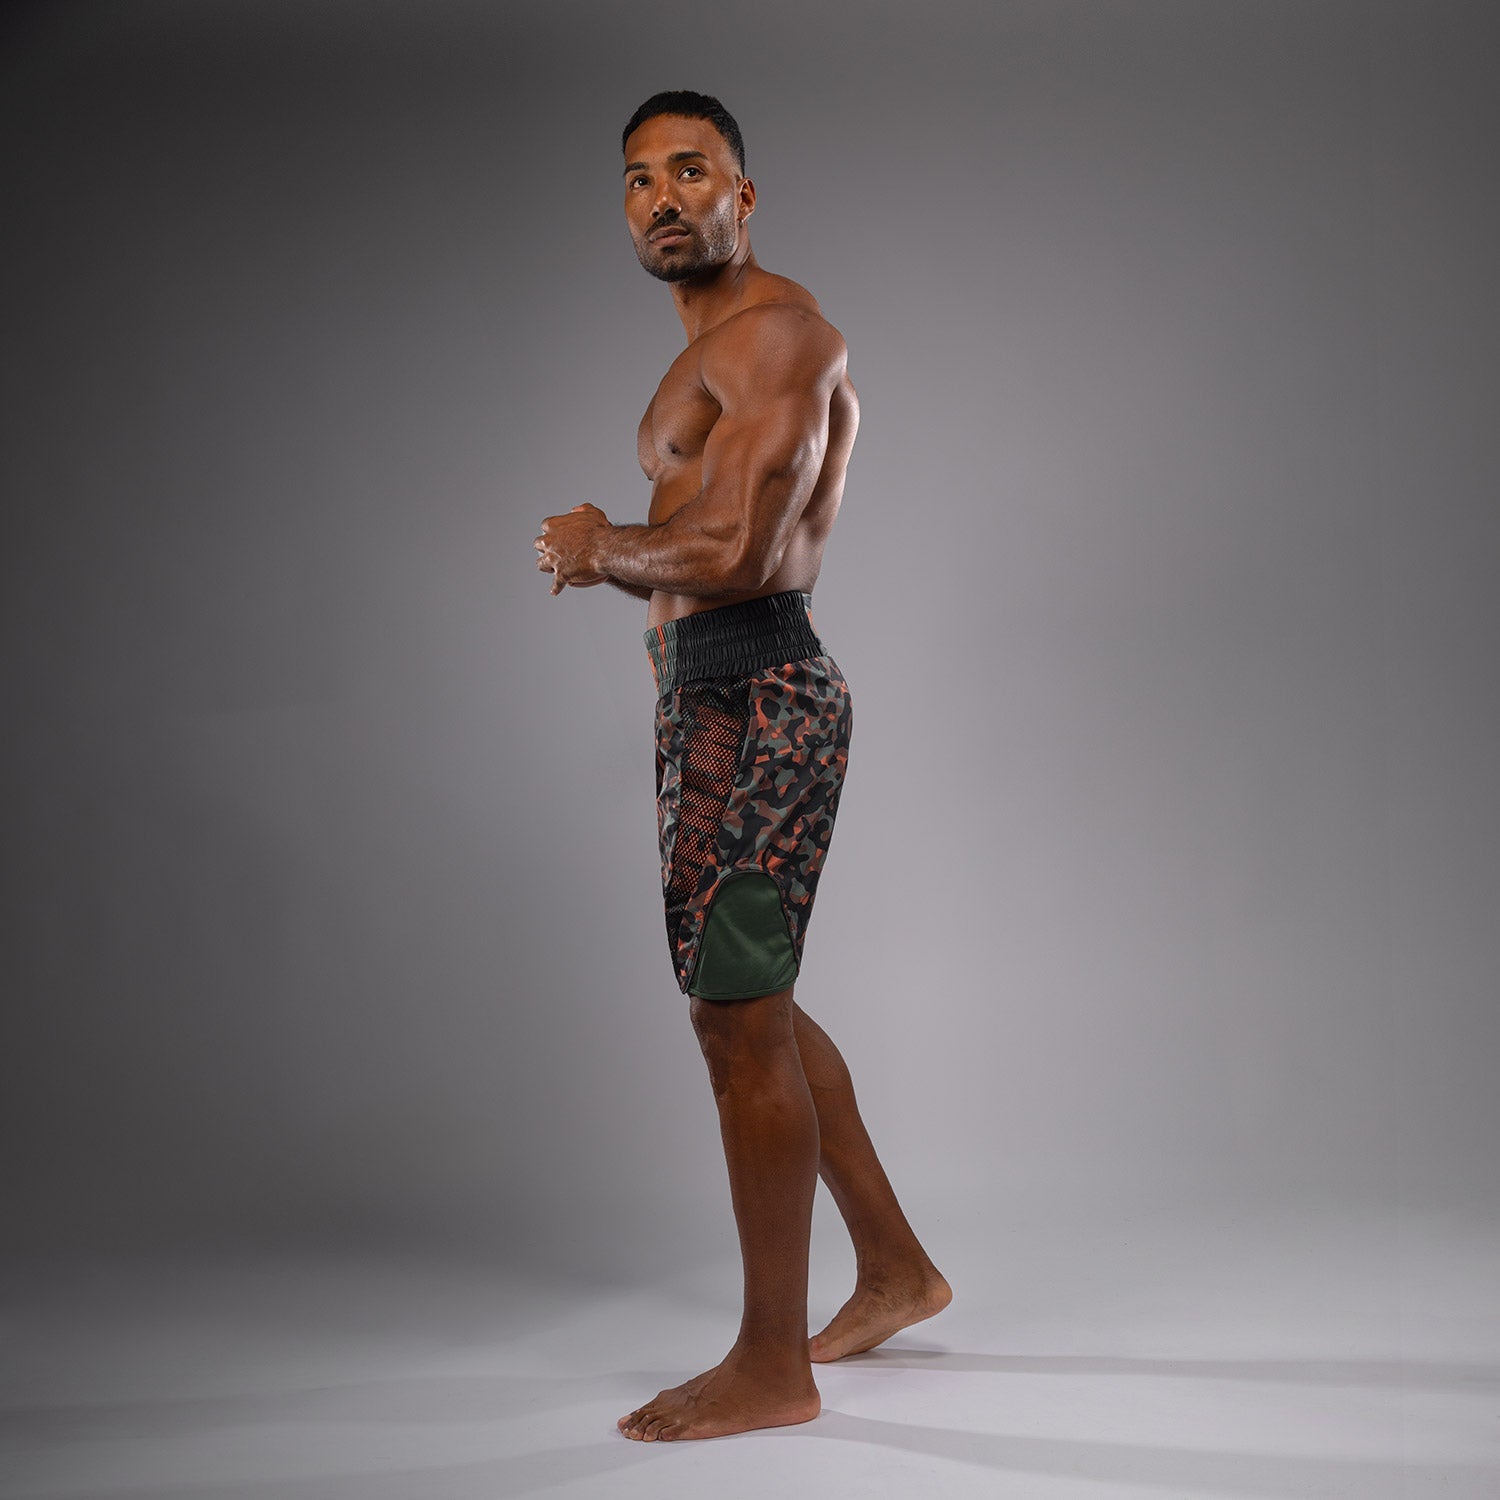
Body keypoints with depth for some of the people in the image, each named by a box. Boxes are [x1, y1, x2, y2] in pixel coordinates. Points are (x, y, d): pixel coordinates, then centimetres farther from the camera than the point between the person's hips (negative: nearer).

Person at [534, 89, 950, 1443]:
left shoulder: (772, 330, -11)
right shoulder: (726, 350, 22)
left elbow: (737, 556, -24)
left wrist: (603, 548, -6)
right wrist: (615, 555, 5)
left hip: (747, 701, -11)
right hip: (727, 692, 11)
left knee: (741, 1023, -4)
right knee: (749, 1005, 18)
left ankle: (771, 1367, 8)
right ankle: (897, 1268, 32)